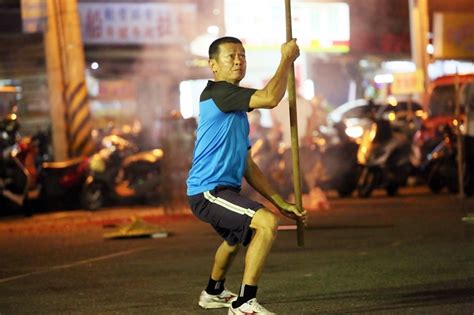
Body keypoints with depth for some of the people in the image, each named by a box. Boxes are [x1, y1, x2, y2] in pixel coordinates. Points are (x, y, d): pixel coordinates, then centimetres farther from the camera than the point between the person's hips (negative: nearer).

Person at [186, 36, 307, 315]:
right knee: (266, 222, -28)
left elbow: (248, 167, 20)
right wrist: (287, 59, -13)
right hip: (208, 191, -11)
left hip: (225, 189, 11)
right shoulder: (217, 92, -12)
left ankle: (214, 292, 60)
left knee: (237, 237, 37)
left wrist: (280, 202, 15)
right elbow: (270, 98, -26)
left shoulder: (237, 111, 18)